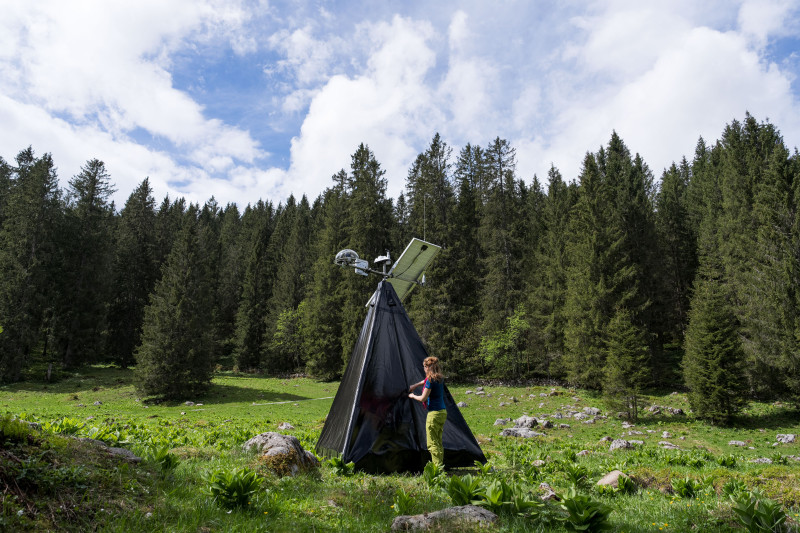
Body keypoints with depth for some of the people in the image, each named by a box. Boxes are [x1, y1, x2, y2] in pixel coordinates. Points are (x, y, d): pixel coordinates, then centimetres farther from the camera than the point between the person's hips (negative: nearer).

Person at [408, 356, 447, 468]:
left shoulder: (430, 380, -16)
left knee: (432, 443, -3)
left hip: (434, 414, -9)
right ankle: (441, 465, 19)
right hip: (443, 412, 9)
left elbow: (423, 398, -12)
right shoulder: (440, 379, 10)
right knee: (438, 442, 16)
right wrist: (415, 385, 29)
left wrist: (413, 396, 6)